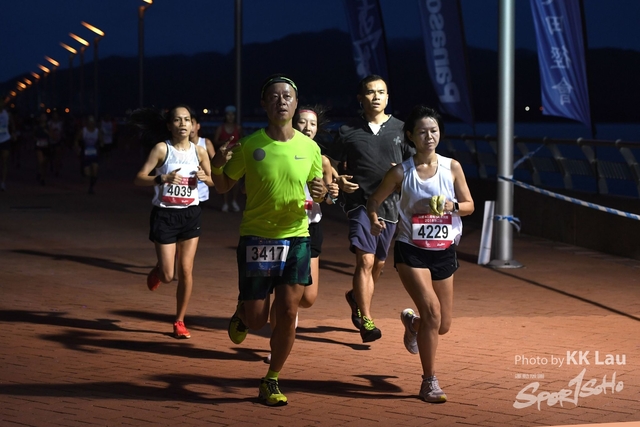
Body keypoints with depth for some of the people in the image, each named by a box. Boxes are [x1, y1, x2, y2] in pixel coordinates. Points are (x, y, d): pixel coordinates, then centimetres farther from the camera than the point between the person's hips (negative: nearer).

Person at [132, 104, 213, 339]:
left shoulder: (199, 151, 0)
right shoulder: (162, 149, -10)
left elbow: (213, 180, 14)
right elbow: (139, 178, -15)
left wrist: (204, 177, -9)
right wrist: (163, 178, -31)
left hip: (190, 214, 3)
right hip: (165, 214, -3)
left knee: (186, 271, 2)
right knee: (167, 275, -2)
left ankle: (179, 321, 16)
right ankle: (156, 271, 36)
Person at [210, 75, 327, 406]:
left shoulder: (309, 148, 1)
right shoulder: (249, 146, -6)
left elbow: (317, 187, 16)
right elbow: (223, 187, 4)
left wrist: (320, 193, -9)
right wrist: (217, 165, -18)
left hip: (296, 238, 2)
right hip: (256, 238, -1)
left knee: (288, 313, -7)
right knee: (256, 319, 1)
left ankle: (272, 381, 11)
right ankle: (241, 314, 41)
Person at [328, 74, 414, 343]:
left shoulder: (400, 129, 4)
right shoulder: (349, 131, 1)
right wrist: (338, 181, -10)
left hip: (390, 204, 3)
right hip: (360, 202, -3)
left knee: (379, 263, 14)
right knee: (366, 260, -17)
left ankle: (356, 297, 43)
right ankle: (365, 321, -14)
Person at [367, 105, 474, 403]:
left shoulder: (452, 167, -1)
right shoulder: (400, 172, -6)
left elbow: (469, 205, 3)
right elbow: (374, 201, 3)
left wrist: (453, 206, -18)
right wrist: (374, 219, -18)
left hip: (444, 253, 3)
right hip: (411, 252, -3)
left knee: (443, 325, 9)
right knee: (432, 311, -21)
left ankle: (412, 322, 47)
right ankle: (429, 382, -7)